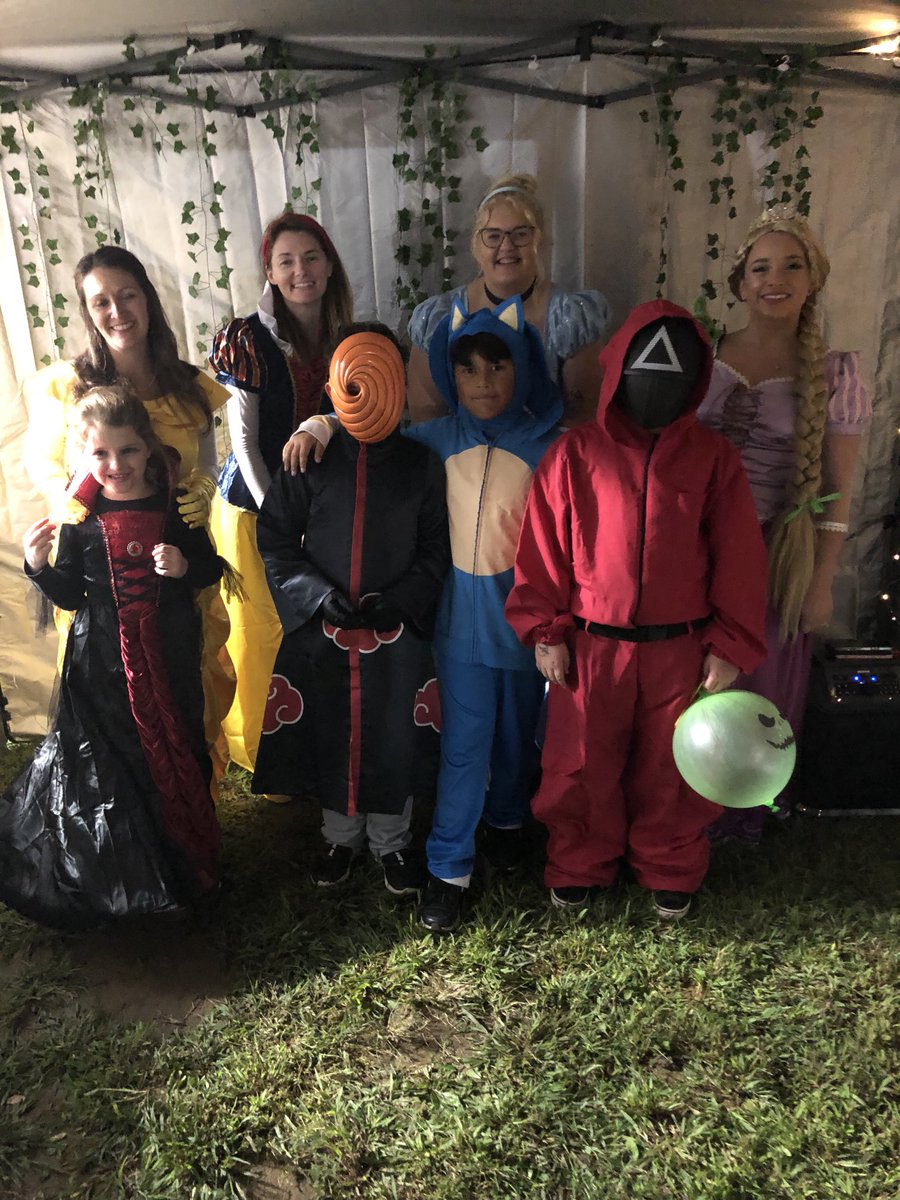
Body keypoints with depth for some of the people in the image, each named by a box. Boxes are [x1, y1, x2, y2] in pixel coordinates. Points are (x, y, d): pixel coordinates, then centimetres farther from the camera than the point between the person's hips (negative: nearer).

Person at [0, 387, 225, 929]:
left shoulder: (175, 504, -4)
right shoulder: (79, 517, -5)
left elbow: (211, 569, 5)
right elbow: (70, 595, 2)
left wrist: (185, 565, -15)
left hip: (171, 651, 1)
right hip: (103, 658, 0)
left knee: (180, 748, 11)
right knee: (111, 761, 8)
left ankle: (186, 856, 34)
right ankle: (125, 875, 29)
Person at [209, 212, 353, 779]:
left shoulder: (343, 337, 2)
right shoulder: (248, 338, -13)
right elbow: (243, 439, -12)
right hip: (256, 502, -5)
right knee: (264, 629, 7)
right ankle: (260, 749, 30)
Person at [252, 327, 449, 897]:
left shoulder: (422, 463, 0)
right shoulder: (309, 460, -2)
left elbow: (436, 548, 2)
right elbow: (275, 540, 0)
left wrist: (400, 599, -12)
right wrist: (319, 595, -12)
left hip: (397, 632, 0)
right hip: (324, 631, 1)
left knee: (395, 739, 9)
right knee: (331, 735, 13)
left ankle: (392, 840, 33)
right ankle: (341, 836, 36)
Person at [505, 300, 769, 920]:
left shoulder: (714, 457, -1)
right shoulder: (575, 454, -4)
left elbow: (738, 558, 0)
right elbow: (543, 546, -2)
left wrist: (730, 647, -2)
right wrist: (546, 633, -3)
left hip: (680, 648, 1)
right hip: (590, 646, 0)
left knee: (670, 768, 15)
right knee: (583, 765, 13)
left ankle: (669, 869, 39)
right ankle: (580, 865, 37)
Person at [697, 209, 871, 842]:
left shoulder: (834, 373, -5)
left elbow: (837, 489, -4)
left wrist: (823, 582, -5)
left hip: (777, 553, -1)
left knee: (763, 684, 13)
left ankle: (745, 810, 38)